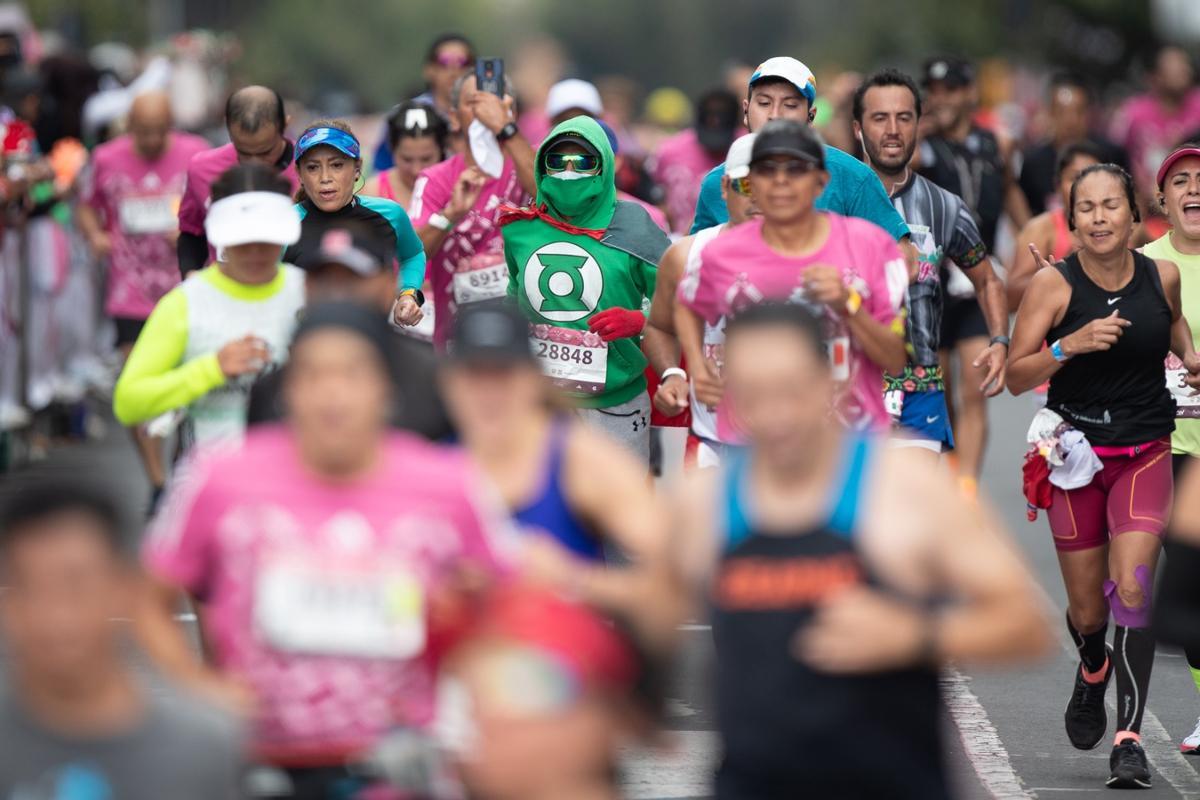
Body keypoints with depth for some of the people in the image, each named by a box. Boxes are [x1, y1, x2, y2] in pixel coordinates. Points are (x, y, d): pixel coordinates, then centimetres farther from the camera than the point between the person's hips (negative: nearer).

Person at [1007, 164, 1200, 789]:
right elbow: (1015, 376, -7)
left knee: (1132, 585, -19)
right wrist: (1069, 345, -22)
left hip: (1145, 454, 0)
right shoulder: (1053, 285, -8)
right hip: (1077, 455, 0)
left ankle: (1129, 736, -15)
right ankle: (1093, 670, 44)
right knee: (1087, 611, 8)